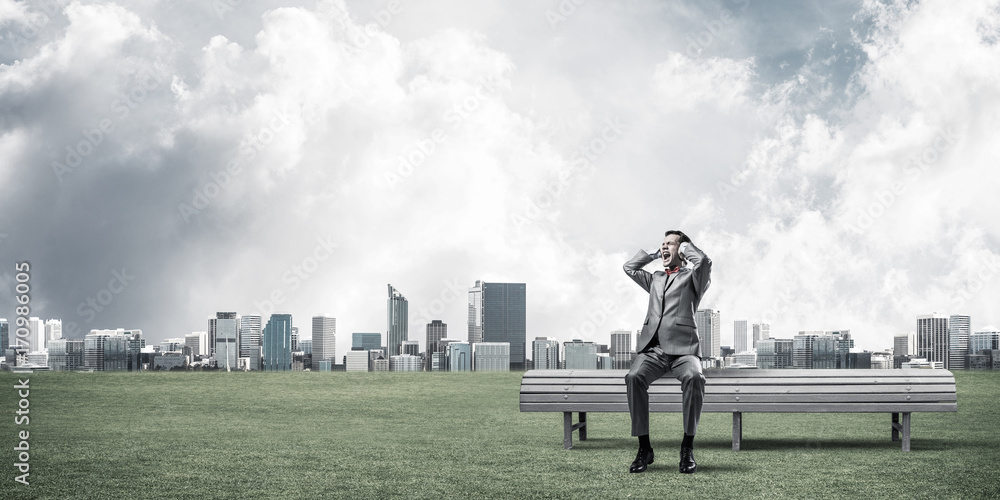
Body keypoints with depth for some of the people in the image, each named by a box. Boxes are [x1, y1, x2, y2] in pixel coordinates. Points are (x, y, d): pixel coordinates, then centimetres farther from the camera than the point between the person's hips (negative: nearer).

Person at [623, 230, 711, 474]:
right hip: (652, 349, 3)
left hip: (682, 348, -3)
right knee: (634, 377, -30)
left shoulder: (691, 277, 15)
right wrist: (655, 253, 32)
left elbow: (703, 261, -5)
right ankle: (644, 448, -25)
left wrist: (685, 246, 13)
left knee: (694, 378, -37)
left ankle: (687, 448, -26)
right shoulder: (655, 279, 32)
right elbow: (629, 267, 30)